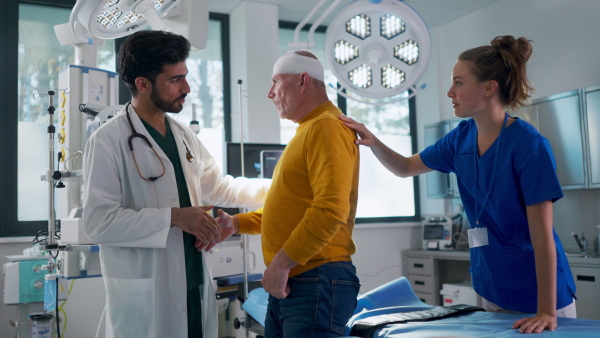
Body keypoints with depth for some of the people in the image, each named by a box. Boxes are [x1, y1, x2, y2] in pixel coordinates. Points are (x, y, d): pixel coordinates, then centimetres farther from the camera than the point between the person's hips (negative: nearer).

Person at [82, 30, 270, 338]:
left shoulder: (184, 137, 13)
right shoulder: (108, 141, -11)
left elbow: (217, 187, 21)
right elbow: (98, 221, -17)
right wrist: (174, 217, -20)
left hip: (195, 286, 7)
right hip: (144, 294, -6)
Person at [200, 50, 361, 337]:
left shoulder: (327, 128, -13)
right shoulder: (306, 132, 19)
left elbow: (331, 210, -24)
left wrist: (280, 264, -20)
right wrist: (237, 224, 11)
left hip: (317, 281, -10)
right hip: (288, 282, 10)